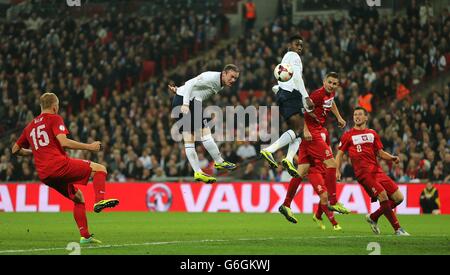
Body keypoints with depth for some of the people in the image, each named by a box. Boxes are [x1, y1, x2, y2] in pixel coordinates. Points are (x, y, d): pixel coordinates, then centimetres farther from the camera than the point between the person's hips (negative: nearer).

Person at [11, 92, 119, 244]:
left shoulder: (30, 126, 23)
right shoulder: (54, 118, 3)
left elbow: (15, 150, 28)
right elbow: (64, 142, -13)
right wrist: (89, 146, -5)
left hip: (43, 174, 7)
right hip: (59, 164, -7)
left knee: (78, 197, 22)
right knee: (100, 169, -1)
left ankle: (85, 236, 13)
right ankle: (99, 200, -26)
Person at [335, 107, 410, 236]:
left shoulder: (372, 134, 19)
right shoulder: (348, 135, 9)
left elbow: (380, 153, 21)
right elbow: (340, 154, 10)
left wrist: (393, 158, 2)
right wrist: (337, 170, -5)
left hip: (377, 170, 5)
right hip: (363, 172, -5)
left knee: (398, 198, -3)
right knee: (383, 196, -24)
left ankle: (373, 217, 16)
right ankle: (397, 229, -17)